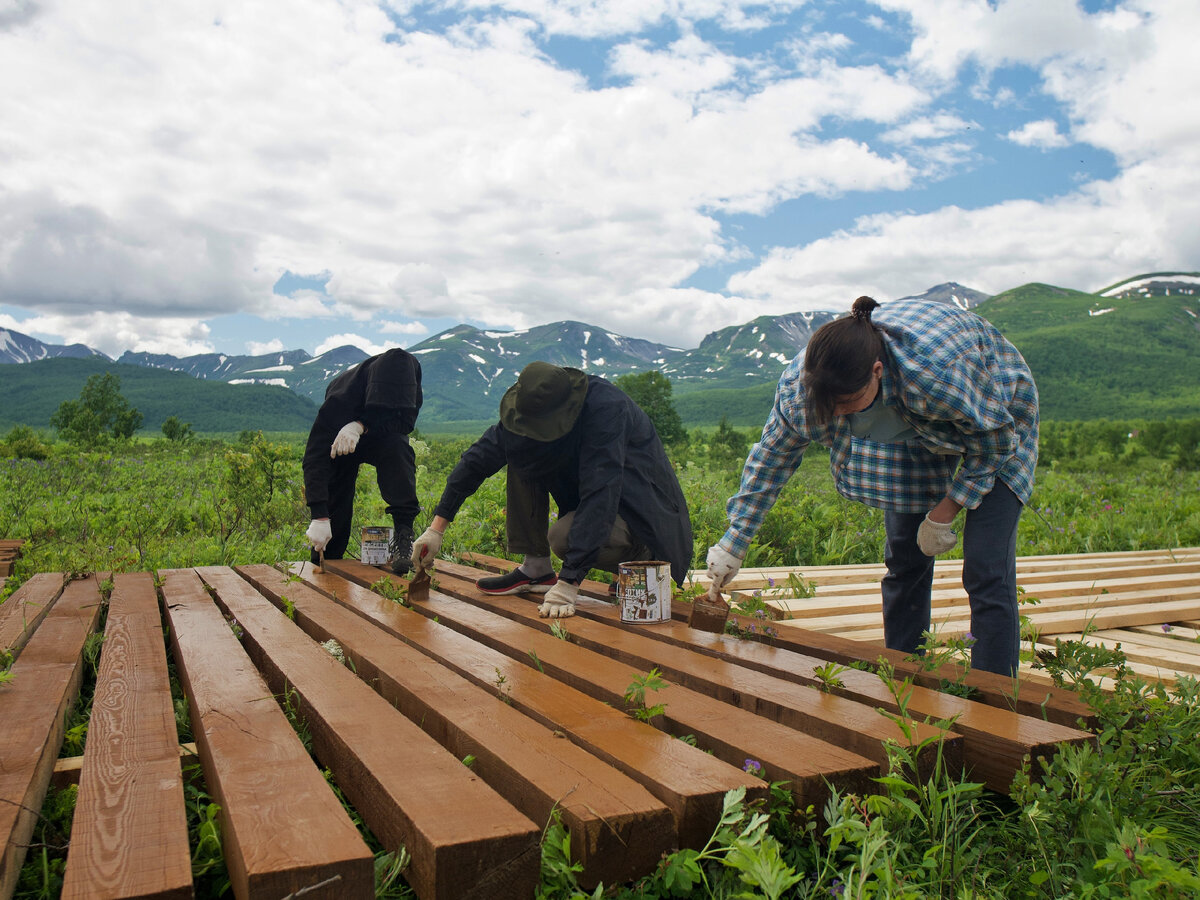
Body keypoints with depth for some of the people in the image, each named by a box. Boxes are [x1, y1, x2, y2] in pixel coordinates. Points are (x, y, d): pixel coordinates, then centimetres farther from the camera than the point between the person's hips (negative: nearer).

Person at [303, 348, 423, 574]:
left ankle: (403, 534, -33)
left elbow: (407, 421, -25)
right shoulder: (341, 396, -37)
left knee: (397, 447, -32)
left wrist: (361, 426, -43)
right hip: (340, 443, -1)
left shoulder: (410, 370, -29)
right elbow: (315, 457, -38)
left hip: (383, 436, 1)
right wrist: (319, 517, -46)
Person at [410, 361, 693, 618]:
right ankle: (535, 568, -2)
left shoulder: (605, 408, -32)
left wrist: (568, 583, -42)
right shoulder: (532, 406, -12)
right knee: (521, 456, -9)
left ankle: (643, 558, -4)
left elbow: (600, 495, -38)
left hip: (642, 506, -7)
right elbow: (479, 457, -6)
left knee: (563, 537, -31)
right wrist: (436, 528, -9)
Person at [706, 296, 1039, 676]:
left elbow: (994, 438, -24)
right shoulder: (800, 387, -30)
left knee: (986, 573, -14)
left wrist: (943, 513, -20)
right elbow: (771, 456, -11)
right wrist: (734, 541, -9)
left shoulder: (937, 373, -45)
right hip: (916, 432, 4)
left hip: (996, 422, -4)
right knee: (903, 560, 2)